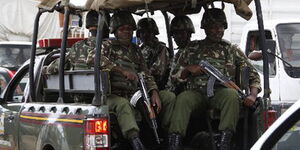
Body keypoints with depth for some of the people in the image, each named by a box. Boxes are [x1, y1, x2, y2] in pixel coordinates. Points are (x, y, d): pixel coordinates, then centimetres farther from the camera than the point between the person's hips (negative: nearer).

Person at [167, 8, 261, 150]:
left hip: (221, 91, 0)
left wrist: (253, 95, -4)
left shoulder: (232, 50, 21)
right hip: (196, 92, 0)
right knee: (183, 98, -34)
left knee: (232, 94, -35)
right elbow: (174, 76, 24)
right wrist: (188, 69, 2)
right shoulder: (192, 50, 22)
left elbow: (253, 75, 16)